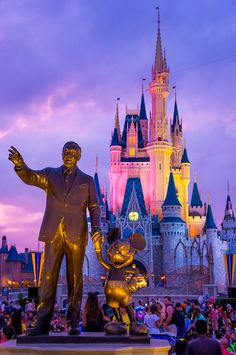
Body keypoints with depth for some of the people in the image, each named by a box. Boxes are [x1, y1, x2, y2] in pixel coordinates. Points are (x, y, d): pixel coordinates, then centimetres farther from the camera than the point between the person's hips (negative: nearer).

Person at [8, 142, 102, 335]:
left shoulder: (87, 180, 13)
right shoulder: (50, 174, 13)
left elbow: (94, 207, 9)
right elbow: (30, 177, -5)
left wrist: (96, 228, -9)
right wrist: (20, 164, -27)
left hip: (76, 234, 0)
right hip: (53, 233, 0)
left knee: (75, 278, 1)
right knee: (48, 276, -4)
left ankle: (74, 323, 5)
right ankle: (42, 323, -4)